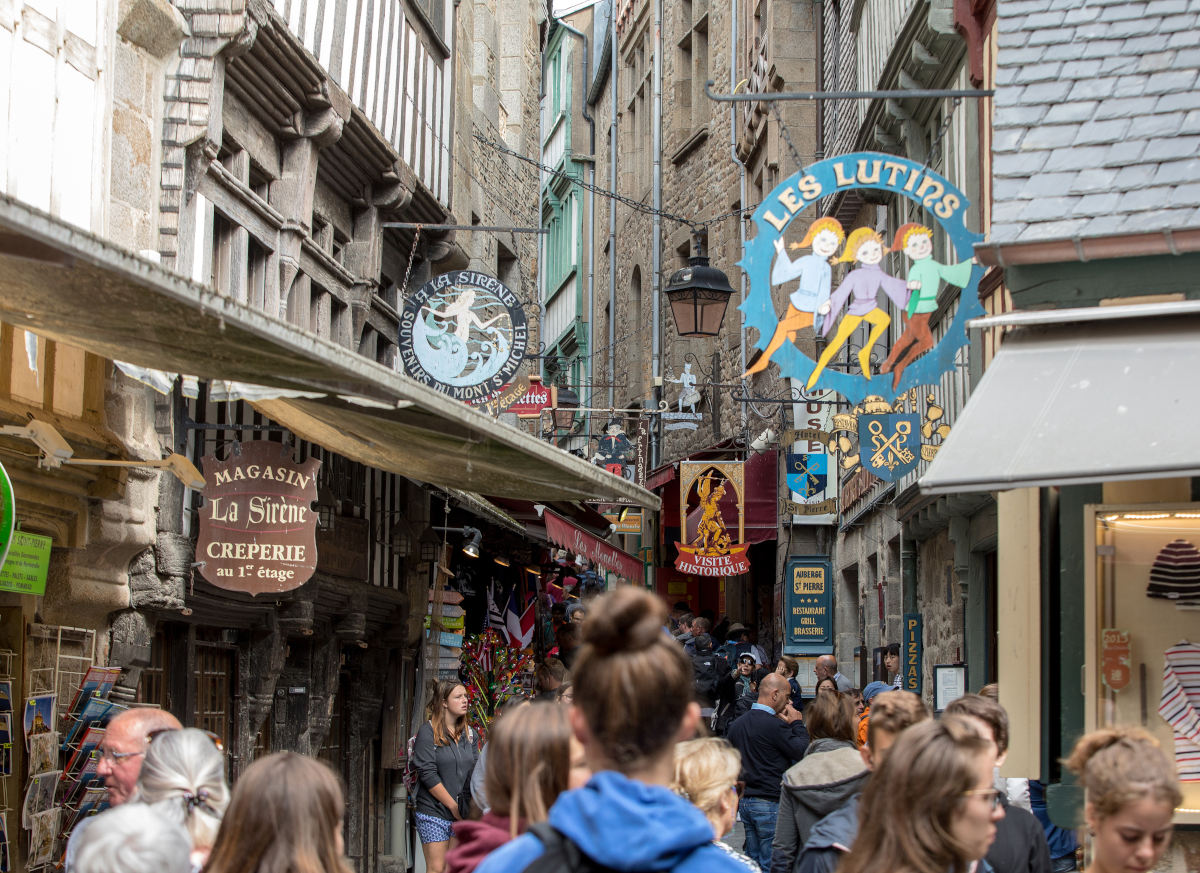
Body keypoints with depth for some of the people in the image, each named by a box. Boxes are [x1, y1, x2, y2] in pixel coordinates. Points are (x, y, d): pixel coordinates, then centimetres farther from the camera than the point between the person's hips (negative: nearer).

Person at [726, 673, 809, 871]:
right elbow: (802, 751, -17)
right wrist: (797, 723, -3)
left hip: (745, 801, 8)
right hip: (770, 803, -8)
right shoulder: (774, 725, -17)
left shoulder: (737, 725, 9)